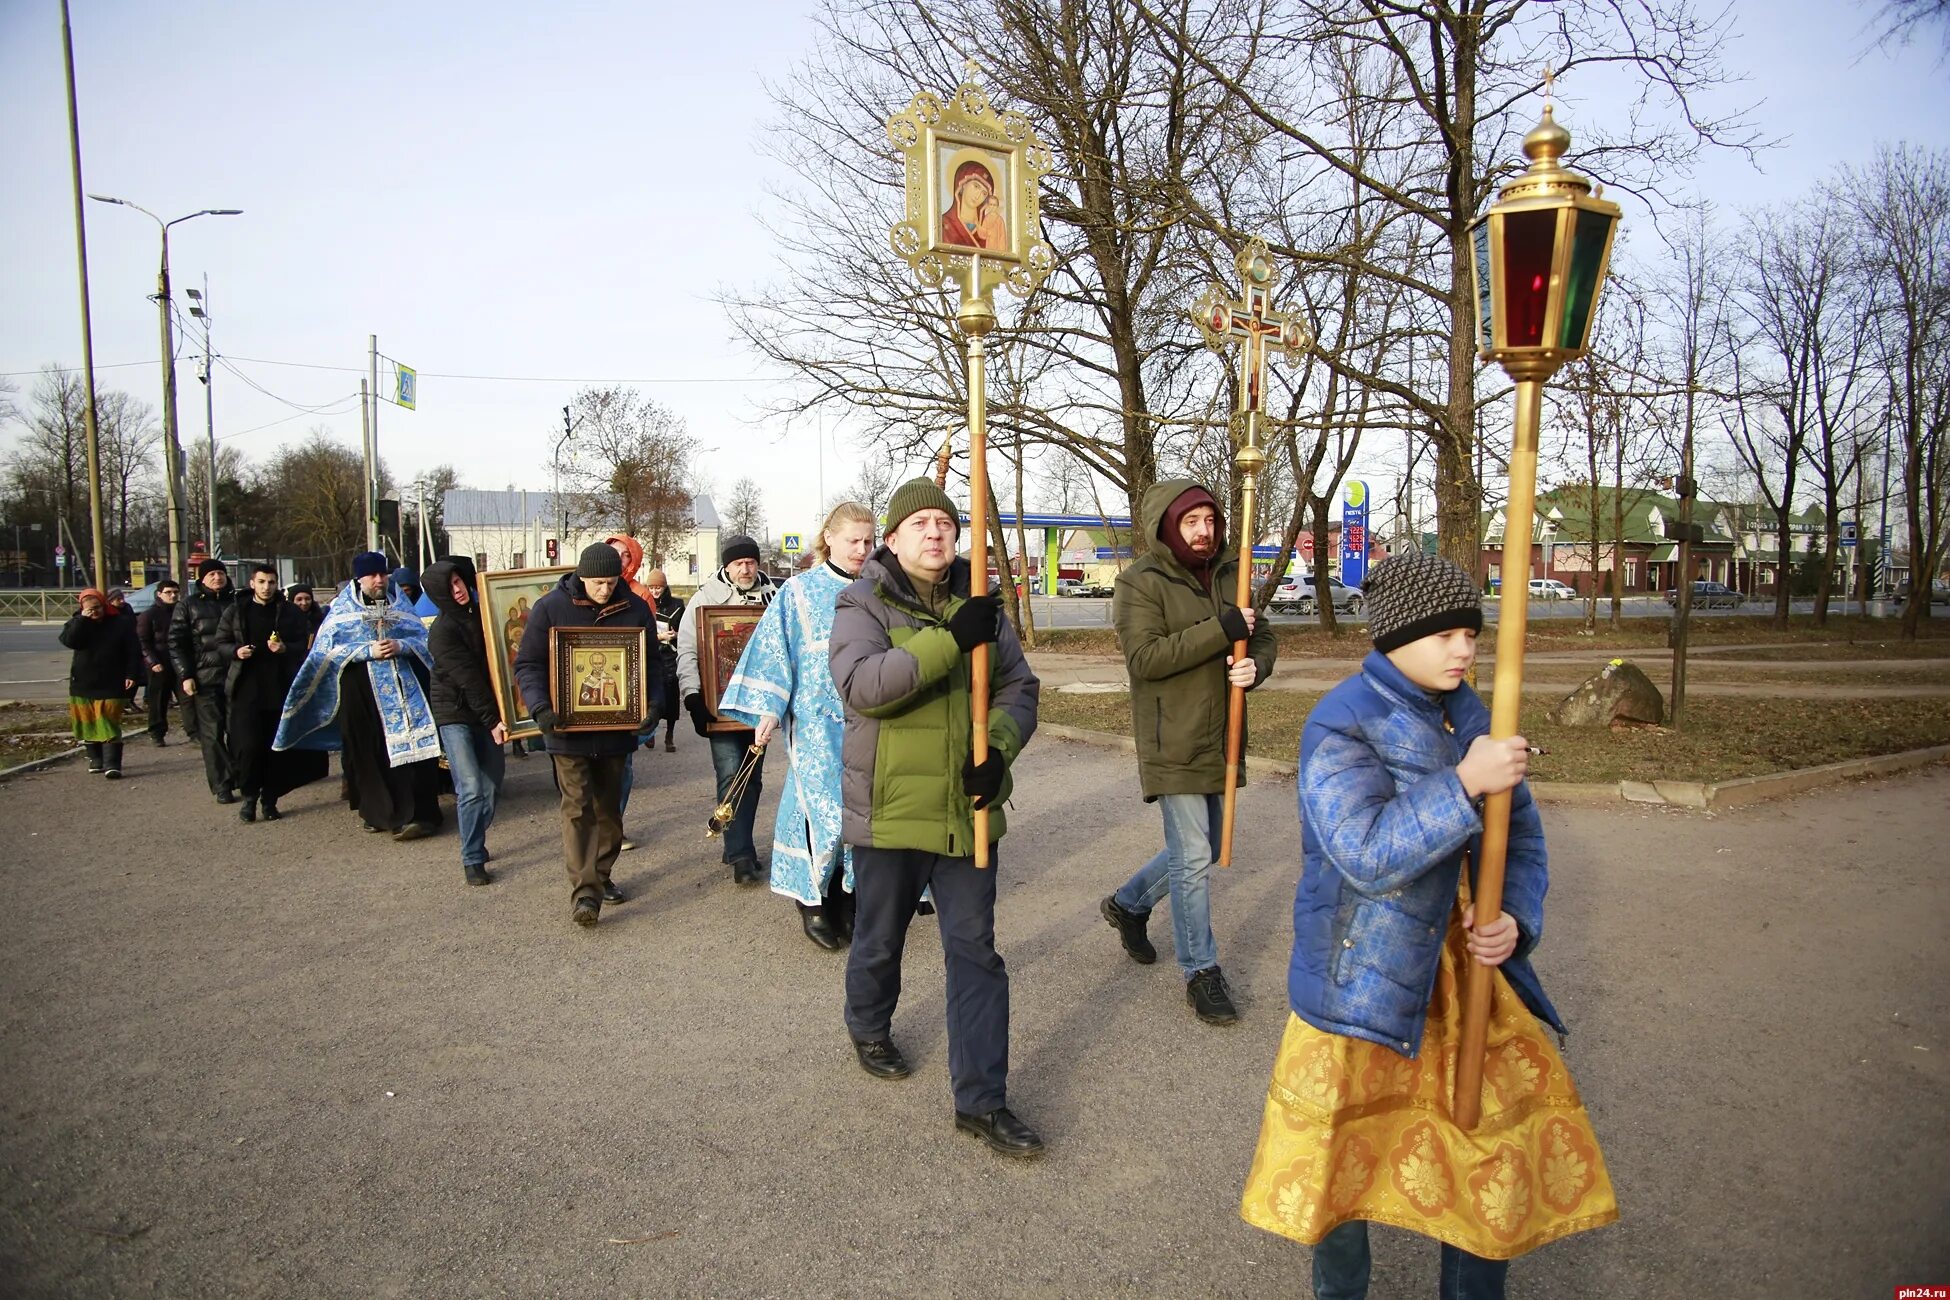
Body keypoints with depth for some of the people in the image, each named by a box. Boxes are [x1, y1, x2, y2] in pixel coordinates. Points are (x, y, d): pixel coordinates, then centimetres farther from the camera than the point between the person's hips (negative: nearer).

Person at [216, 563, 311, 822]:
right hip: (247, 689, 0)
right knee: (248, 746, -7)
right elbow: (221, 643, 11)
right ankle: (249, 797, 9)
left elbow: (304, 645, 5)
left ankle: (270, 800, 14)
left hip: (280, 689, 1)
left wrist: (285, 648, -15)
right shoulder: (235, 611, 7)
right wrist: (236, 651, -10)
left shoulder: (290, 612, 6)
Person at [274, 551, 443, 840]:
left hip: (403, 687, 1)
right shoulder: (341, 610, 5)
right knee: (368, 753, 3)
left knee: (408, 748, -7)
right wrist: (368, 651, -13)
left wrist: (400, 646, -11)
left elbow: (423, 638, 9)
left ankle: (416, 813, -8)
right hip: (360, 691, -1)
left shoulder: (399, 605, 12)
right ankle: (374, 810, 17)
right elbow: (326, 650, -3)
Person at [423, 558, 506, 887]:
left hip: (486, 711, 6)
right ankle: (472, 859, 0)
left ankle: (474, 842, 26)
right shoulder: (442, 631, -14)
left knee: (492, 783, 8)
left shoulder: (482, 613, 5)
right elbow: (467, 677, -18)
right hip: (454, 713, -6)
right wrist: (492, 720, -21)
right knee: (471, 789, -10)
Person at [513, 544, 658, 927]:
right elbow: (528, 664, -4)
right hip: (569, 729, -3)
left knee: (609, 806, 13)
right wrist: (540, 707, -19)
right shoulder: (550, 608, -6)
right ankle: (584, 891, -7)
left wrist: (651, 703, -9)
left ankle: (601, 877, 27)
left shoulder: (635, 609, 1)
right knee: (578, 808, -7)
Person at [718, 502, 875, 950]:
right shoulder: (800, 591, 0)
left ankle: (847, 902, 18)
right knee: (826, 810, -9)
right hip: (818, 723, -3)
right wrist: (768, 710, -10)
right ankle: (812, 901, 9)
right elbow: (774, 650, -3)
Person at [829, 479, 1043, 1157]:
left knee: (976, 953, 5)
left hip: (968, 811, 3)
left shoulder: (980, 606, 6)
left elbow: (1018, 689, 7)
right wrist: (950, 640, -33)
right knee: (880, 942, 17)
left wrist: (998, 747, -13)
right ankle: (870, 1031, 47)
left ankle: (981, 1100, 13)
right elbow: (861, 682, -26)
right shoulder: (863, 604, -7)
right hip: (890, 812, -3)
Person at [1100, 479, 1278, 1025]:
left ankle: (1127, 904, 42)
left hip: (1220, 739, 7)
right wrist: (1220, 630, -26)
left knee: (1201, 851, 19)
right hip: (1172, 744, -7)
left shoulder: (1229, 576, 9)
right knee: (1193, 857, -3)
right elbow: (1144, 656, -22)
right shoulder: (1141, 583, -11)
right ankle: (1201, 971, 12)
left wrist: (1254, 666, -11)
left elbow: (1263, 637, 13)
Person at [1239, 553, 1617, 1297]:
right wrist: (1465, 784, -30)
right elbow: (1367, 855, -27)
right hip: (1362, 977, -6)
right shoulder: (1340, 727, -17)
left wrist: (1515, 917, -10)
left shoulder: (1467, 715, 4)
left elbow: (1519, 830, 8)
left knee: (1501, 1127, 14)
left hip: (1463, 965, 6)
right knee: (1343, 1156, 10)